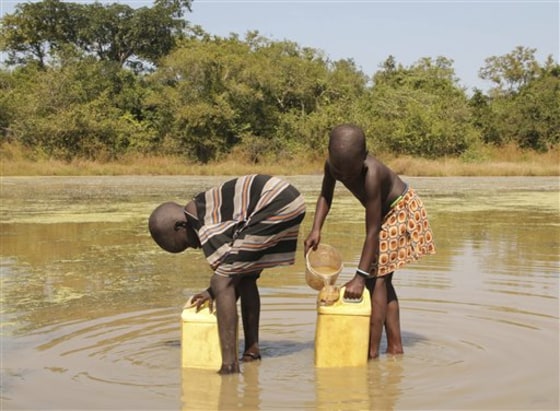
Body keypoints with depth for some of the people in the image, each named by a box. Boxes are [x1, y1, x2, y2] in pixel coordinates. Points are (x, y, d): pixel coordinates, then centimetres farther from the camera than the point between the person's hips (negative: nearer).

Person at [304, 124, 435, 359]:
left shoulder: (371, 175, -39)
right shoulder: (332, 165, -20)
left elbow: (372, 231, -37)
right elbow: (325, 196, -1)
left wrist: (360, 276, -37)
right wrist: (316, 230, -17)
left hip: (401, 210, -8)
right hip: (384, 214, 8)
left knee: (377, 277, -15)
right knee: (381, 279, 11)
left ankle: (372, 351, -14)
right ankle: (395, 346, 19)